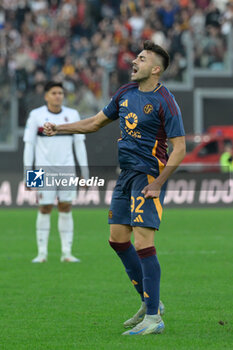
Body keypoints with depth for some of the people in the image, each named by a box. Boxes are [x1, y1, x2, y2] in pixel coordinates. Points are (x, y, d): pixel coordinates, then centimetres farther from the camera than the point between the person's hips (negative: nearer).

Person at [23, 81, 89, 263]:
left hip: (67, 169, 2)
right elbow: (29, 144, -1)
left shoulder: (73, 115, 5)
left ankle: (67, 253, 3)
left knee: (66, 209, -1)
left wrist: (84, 168, 6)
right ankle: (42, 253, 5)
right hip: (45, 169, -2)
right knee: (45, 210, -2)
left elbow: (79, 143, 10)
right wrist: (28, 171, -6)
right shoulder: (36, 115, -2)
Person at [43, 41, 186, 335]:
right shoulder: (126, 93, 10)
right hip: (126, 173, 8)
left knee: (143, 243, -15)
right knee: (117, 238, 10)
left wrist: (157, 184, -18)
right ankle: (149, 302, 23)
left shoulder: (164, 102, -13)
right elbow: (96, 122, 23)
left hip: (149, 177, -8)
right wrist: (59, 129, 17)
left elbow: (179, 148, -13)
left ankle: (153, 319, -12)